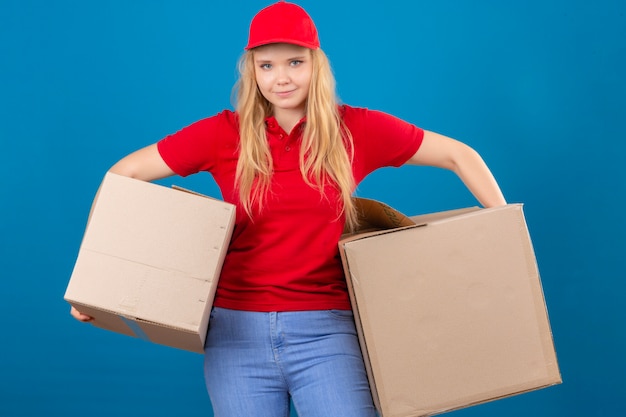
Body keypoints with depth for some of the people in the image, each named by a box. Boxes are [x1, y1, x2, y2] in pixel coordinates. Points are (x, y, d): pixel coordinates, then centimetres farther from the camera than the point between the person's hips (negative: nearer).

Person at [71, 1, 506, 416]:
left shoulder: (357, 129, -1)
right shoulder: (225, 133, -1)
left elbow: (459, 156, 8)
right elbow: (124, 174, 2)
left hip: (325, 329, -1)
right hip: (238, 329, 1)